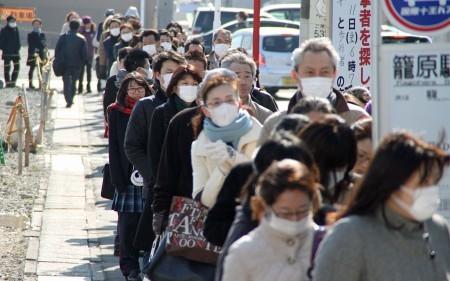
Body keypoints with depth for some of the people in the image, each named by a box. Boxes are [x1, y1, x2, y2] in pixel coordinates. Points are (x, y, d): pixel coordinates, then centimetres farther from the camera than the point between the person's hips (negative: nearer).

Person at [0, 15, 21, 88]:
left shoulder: (16, 29, 10)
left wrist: (18, 48, 6)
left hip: (15, 52, 5)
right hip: (7, 52, -5)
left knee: (17, 67, 1)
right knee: (7, 68, 0)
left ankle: (13, 81, 9)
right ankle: (8, 82, 3)